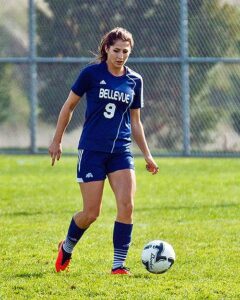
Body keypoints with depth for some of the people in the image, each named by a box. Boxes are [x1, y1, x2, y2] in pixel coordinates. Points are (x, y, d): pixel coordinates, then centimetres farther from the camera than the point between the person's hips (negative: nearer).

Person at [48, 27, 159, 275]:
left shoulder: (134, 80, 7)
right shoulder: (91, 73, -4)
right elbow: (69, 106, 5)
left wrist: (147, 155, 13)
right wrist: (57, 140, 7)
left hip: (121, 151, 3)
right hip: (92, 150, -3)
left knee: (126, 205, -15)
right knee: (91, 213, -4)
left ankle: (119, 265, -7)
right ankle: (67, 247, 26)